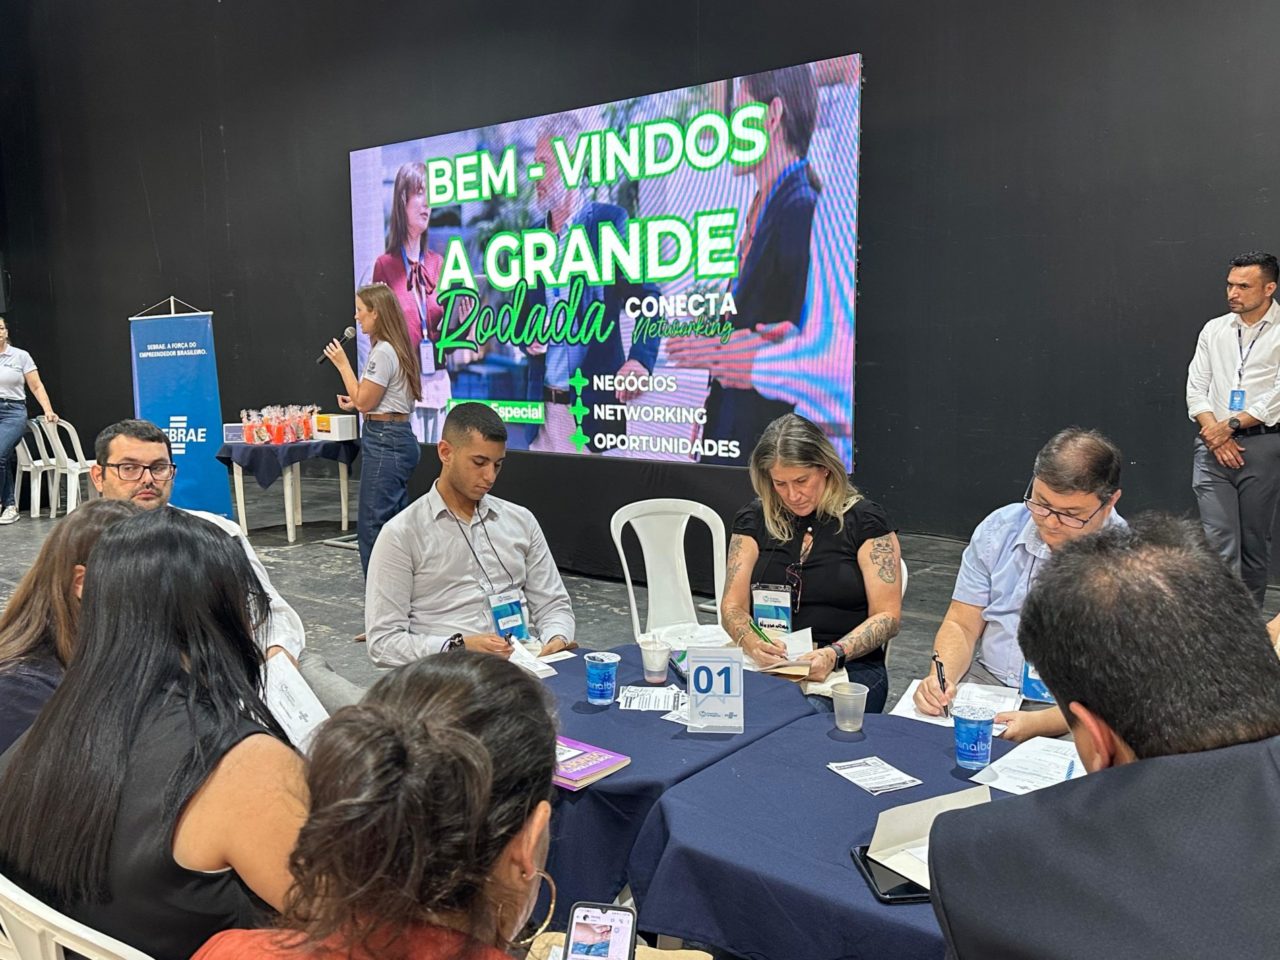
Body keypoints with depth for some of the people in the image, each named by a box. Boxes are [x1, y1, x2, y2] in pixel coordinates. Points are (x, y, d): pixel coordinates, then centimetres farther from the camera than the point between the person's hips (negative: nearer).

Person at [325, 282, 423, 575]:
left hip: (384, 442, -10)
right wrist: (356, 402, 17)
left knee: (374, 525, -5)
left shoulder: (383, 352, -16)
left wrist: (342, 364, -9)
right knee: (395, 523, 14)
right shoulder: (398, 348, 14)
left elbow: (364, 402, -14)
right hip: (398, 438, 10)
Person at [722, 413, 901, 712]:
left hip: (849, 668, -2)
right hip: (766, 666, 2)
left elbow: (888, 616, -2)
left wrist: (834, 654, -20)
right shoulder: (754, 519, 10)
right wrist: (751, 642, -17)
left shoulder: (864, 520, 1)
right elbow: (732, 607, 6)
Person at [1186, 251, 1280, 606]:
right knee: (1219, 540, -7)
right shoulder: (1214, 330, 11)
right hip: (1213, 446, 2)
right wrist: (1214, 433, -6)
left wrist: (1231, 424, -11)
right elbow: (1195, 390, 8)